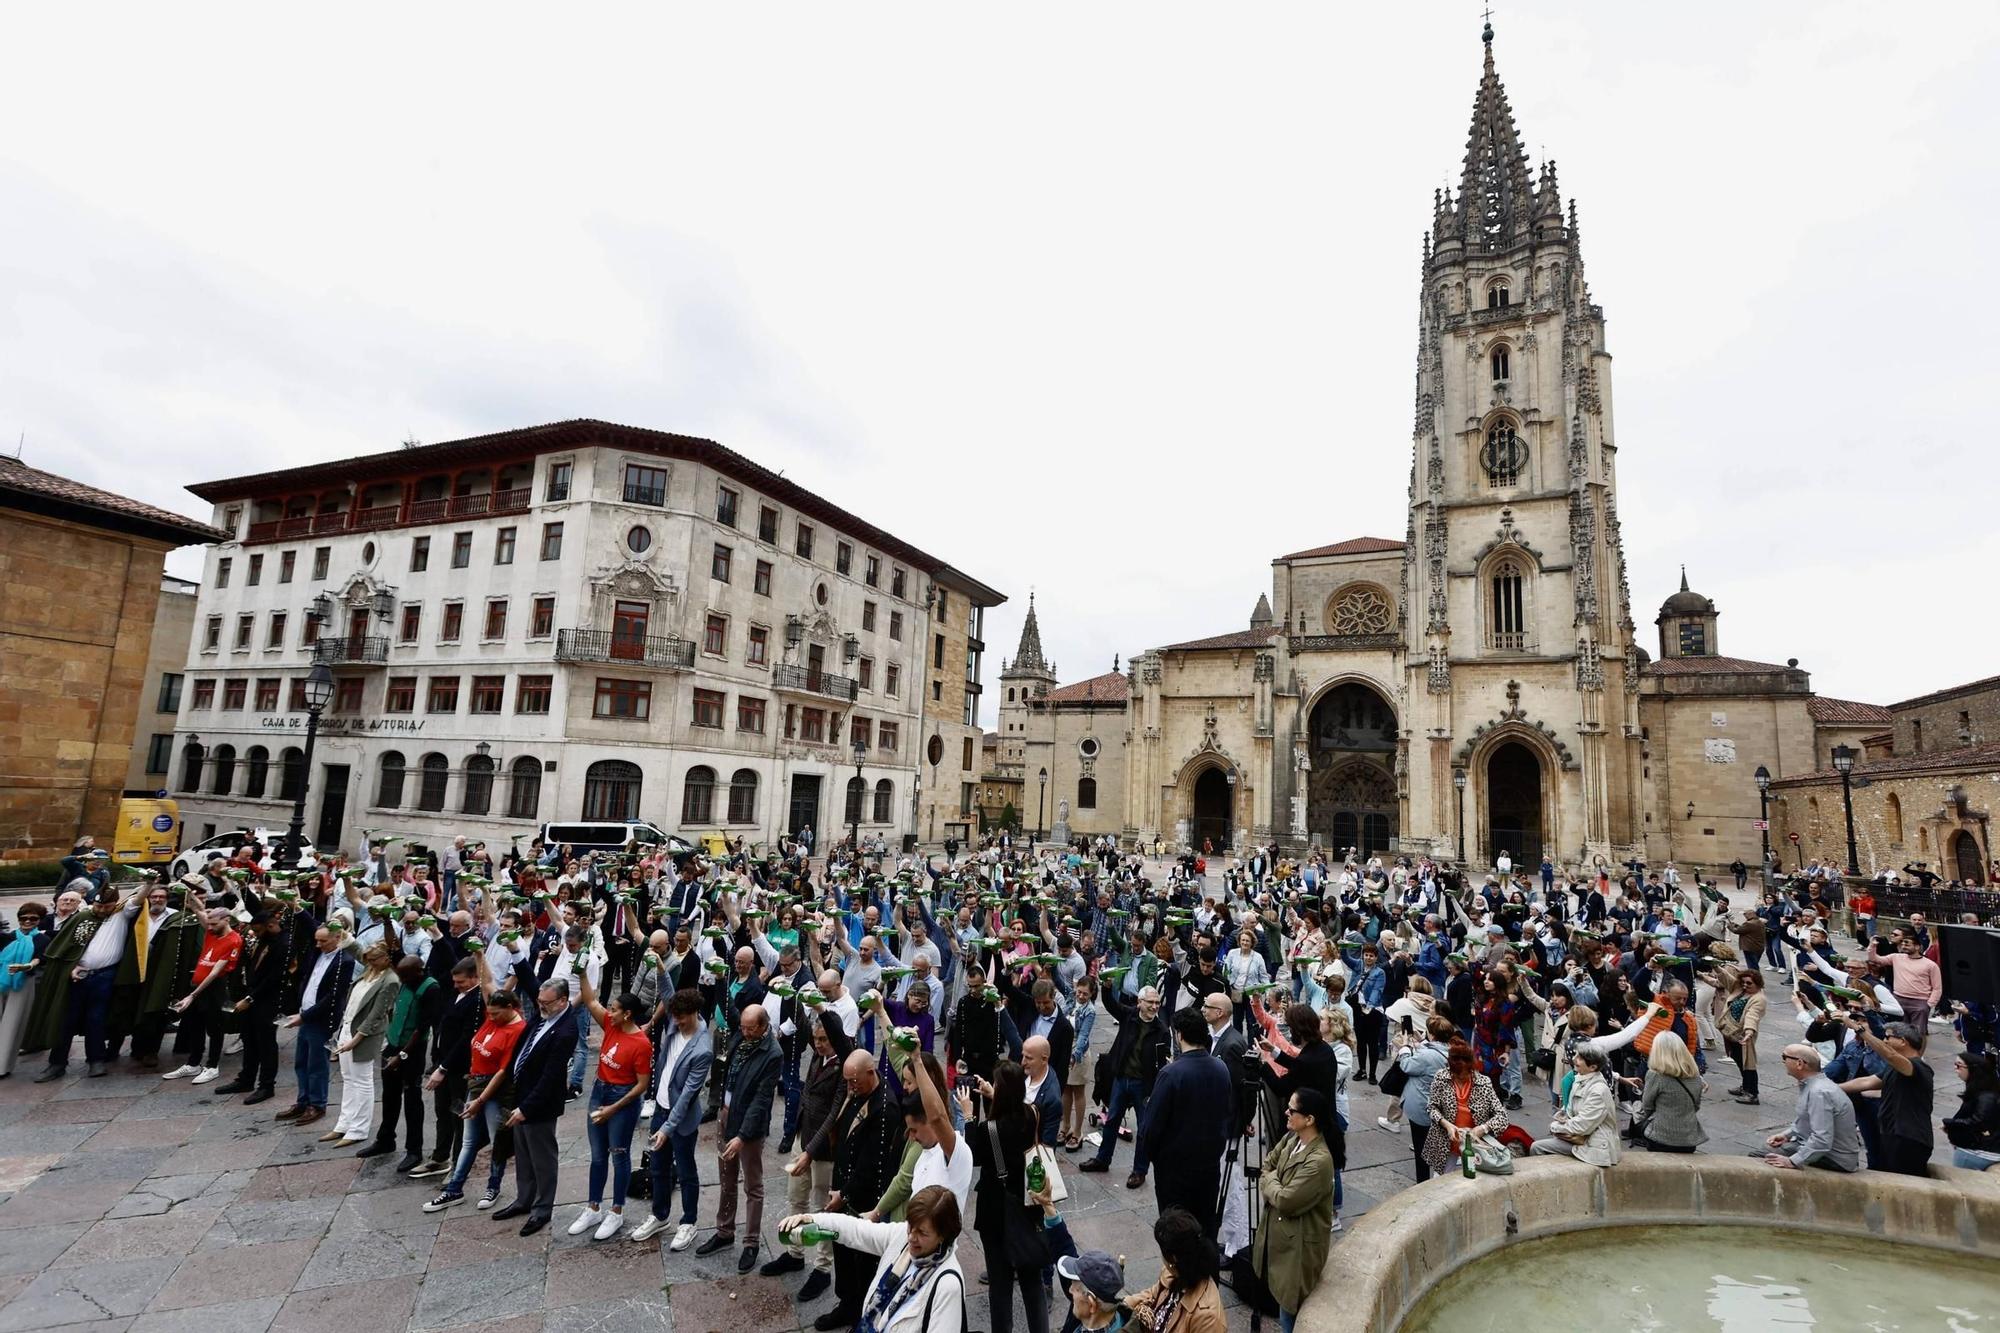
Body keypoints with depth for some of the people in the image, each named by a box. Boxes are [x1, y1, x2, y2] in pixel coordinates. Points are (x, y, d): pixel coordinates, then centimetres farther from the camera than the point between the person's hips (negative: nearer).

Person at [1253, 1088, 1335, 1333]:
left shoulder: (1319, 1161, -30)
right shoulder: (1291, 1139, -3)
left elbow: (1285, 1201, -25)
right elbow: (1266, 1163, 9)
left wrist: (1269, 1180, -8)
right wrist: (1273, 1184, -10)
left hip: (1299, 1245, -8)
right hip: (1279, 1234, 8)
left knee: (1291, 1311, 6)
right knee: (1281, 1297, 23)